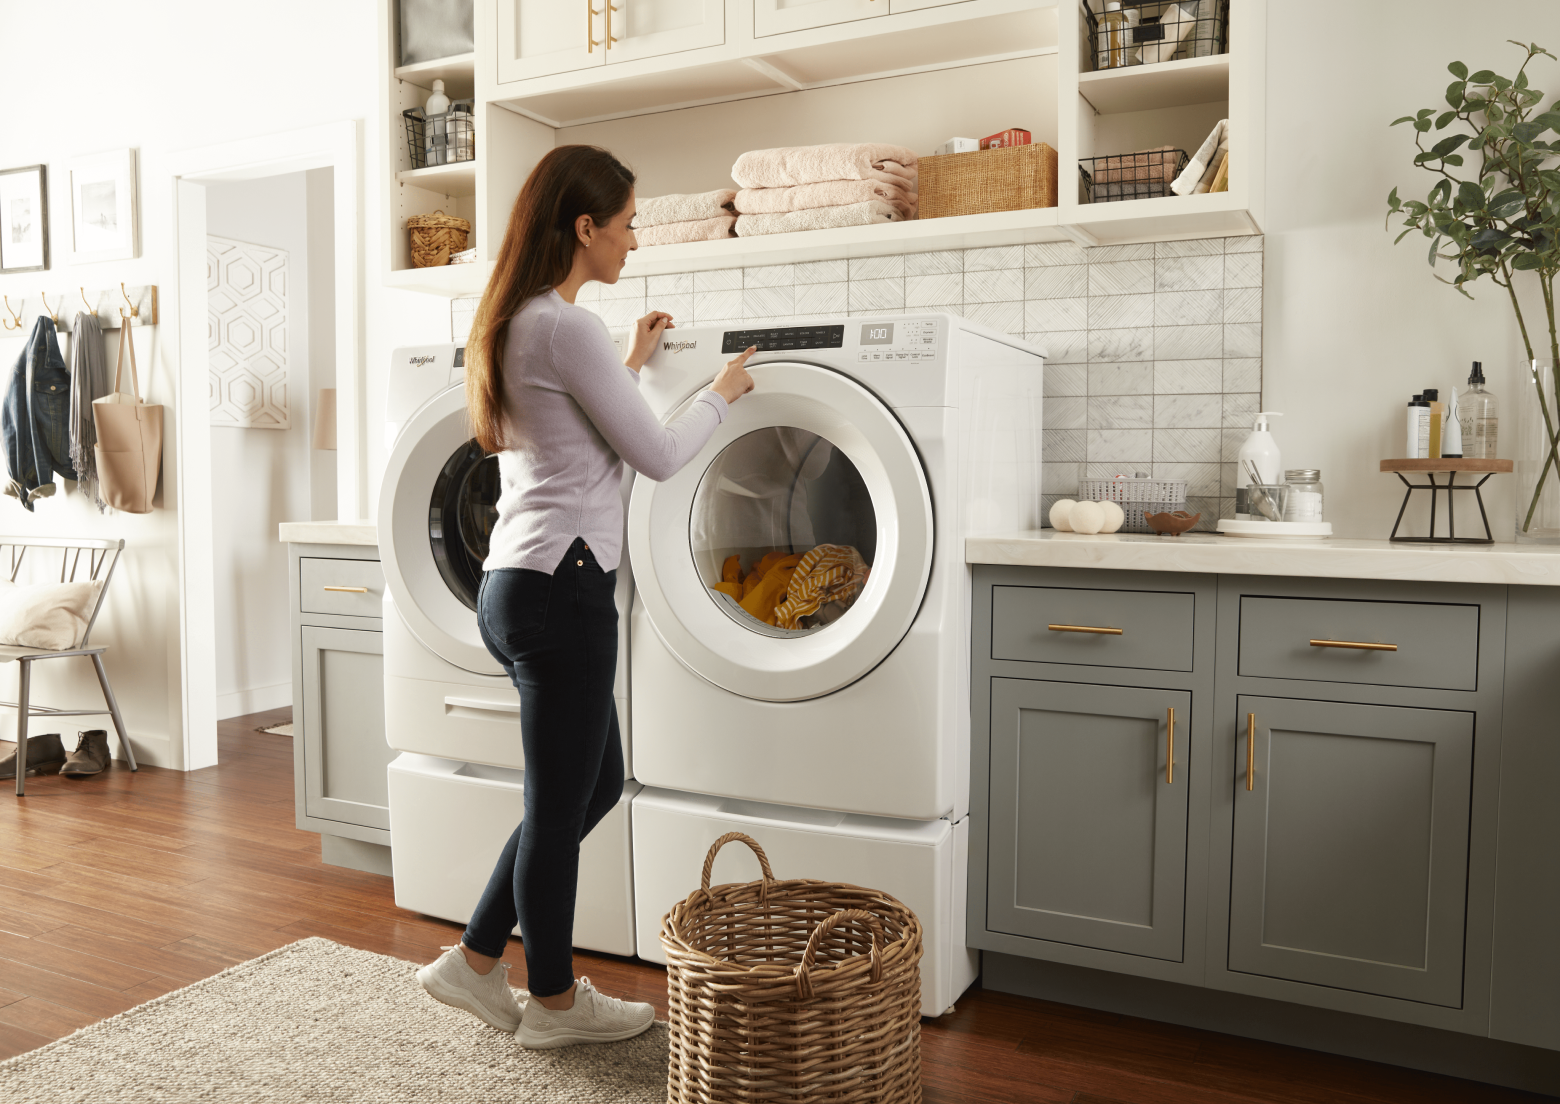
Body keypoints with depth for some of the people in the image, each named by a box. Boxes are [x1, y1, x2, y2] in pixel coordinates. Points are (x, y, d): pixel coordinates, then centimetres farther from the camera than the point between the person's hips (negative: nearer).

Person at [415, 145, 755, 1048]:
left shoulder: (514, 323, 15)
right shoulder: (567, 327, -16)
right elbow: (658, 456, -12)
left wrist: (632, 363, 26)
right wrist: (720, 395, 5)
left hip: (521, 584, 10)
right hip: (560, 587, -10)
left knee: (595, 783, 20)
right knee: (559, 804, 5)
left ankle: (476, 960, 30)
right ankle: (554, 1002, 25)